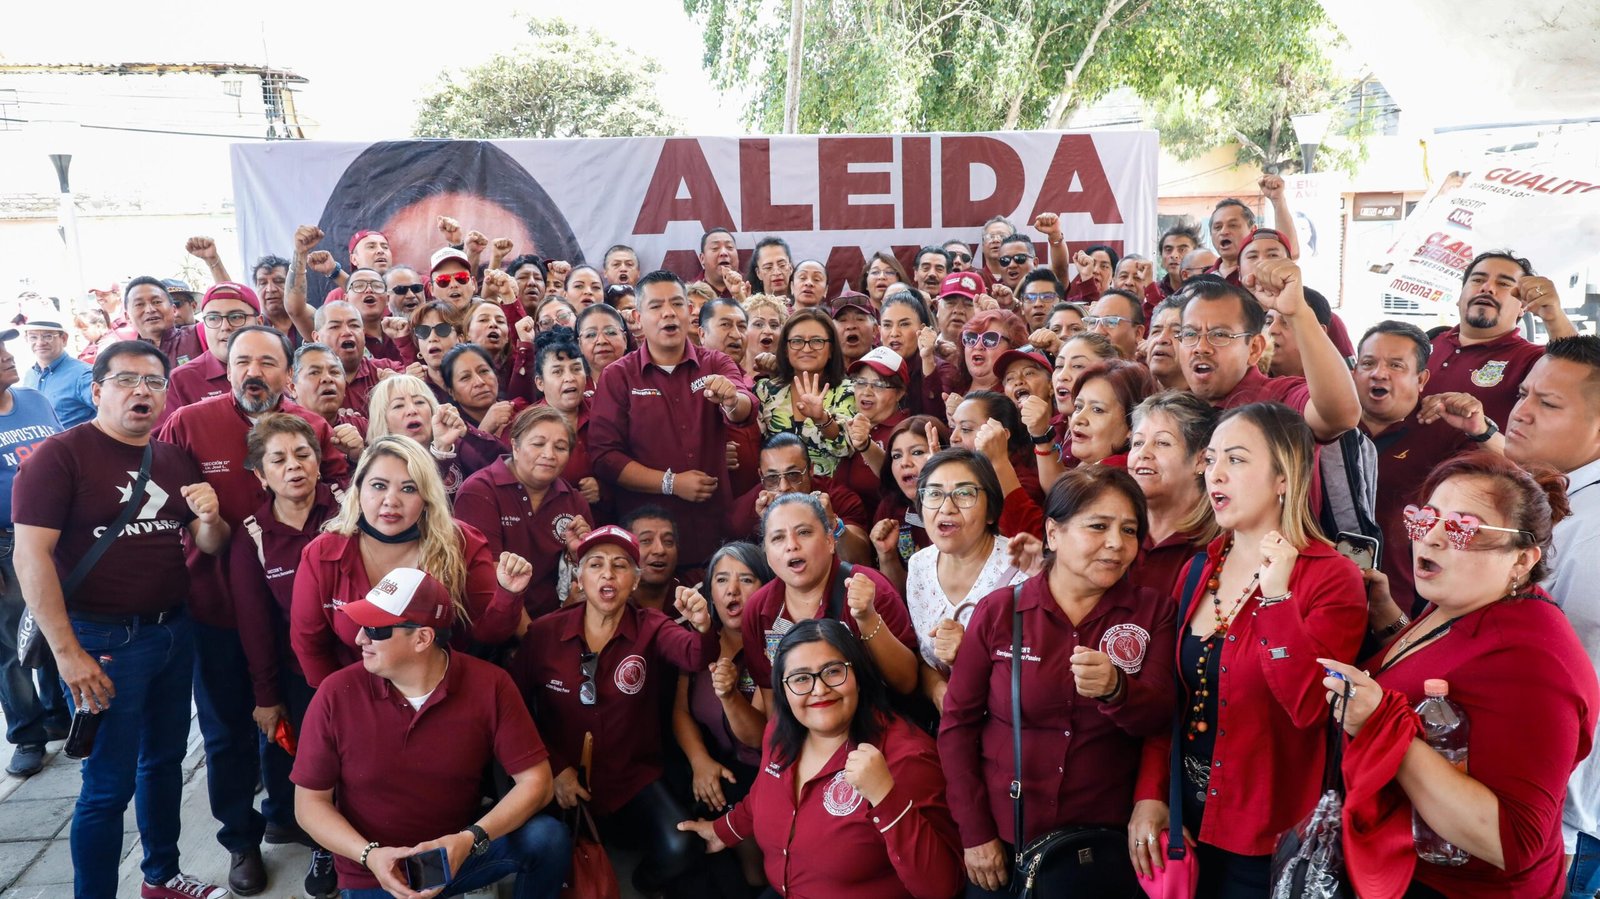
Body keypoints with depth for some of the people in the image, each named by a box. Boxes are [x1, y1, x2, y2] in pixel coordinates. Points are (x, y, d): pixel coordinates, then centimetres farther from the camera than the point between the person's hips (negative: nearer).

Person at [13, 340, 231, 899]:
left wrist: (209, 518, -13)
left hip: (175, 631, 6)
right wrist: (67, 652, -19)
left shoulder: (176, 459, 8)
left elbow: (210, 545, 12)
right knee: (109, 783, 1)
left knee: (166, 759, 19)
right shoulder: (61, 455, -10)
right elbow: (31, 555, -16)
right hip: (104, 639, -6)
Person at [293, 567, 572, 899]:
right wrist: (369, 855, -19)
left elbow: (535, 780, -13)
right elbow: (310, 801, -4)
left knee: (547, 839, -23)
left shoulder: (489, 685, -14)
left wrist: (471, 839, -26)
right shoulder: (336, 694, -12)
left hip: (460, 852, -1)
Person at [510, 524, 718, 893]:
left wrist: (702, 627, -51)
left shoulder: (652, 628, -6)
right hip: (561, 781, 1)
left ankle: (641, 887, 12)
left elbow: (695, 657, -27)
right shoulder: (544, 632, -5)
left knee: (679, 850, -22)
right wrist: (555, 768, -7)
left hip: (633, 779, 0)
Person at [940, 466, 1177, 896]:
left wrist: (1115, 688, -32)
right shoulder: (998, 611, -7)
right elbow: (958, 721, -3)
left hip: (1107, 838, 1)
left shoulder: (1153, 611, -2)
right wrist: (975, 831, -6)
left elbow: (1160, 716, -11)